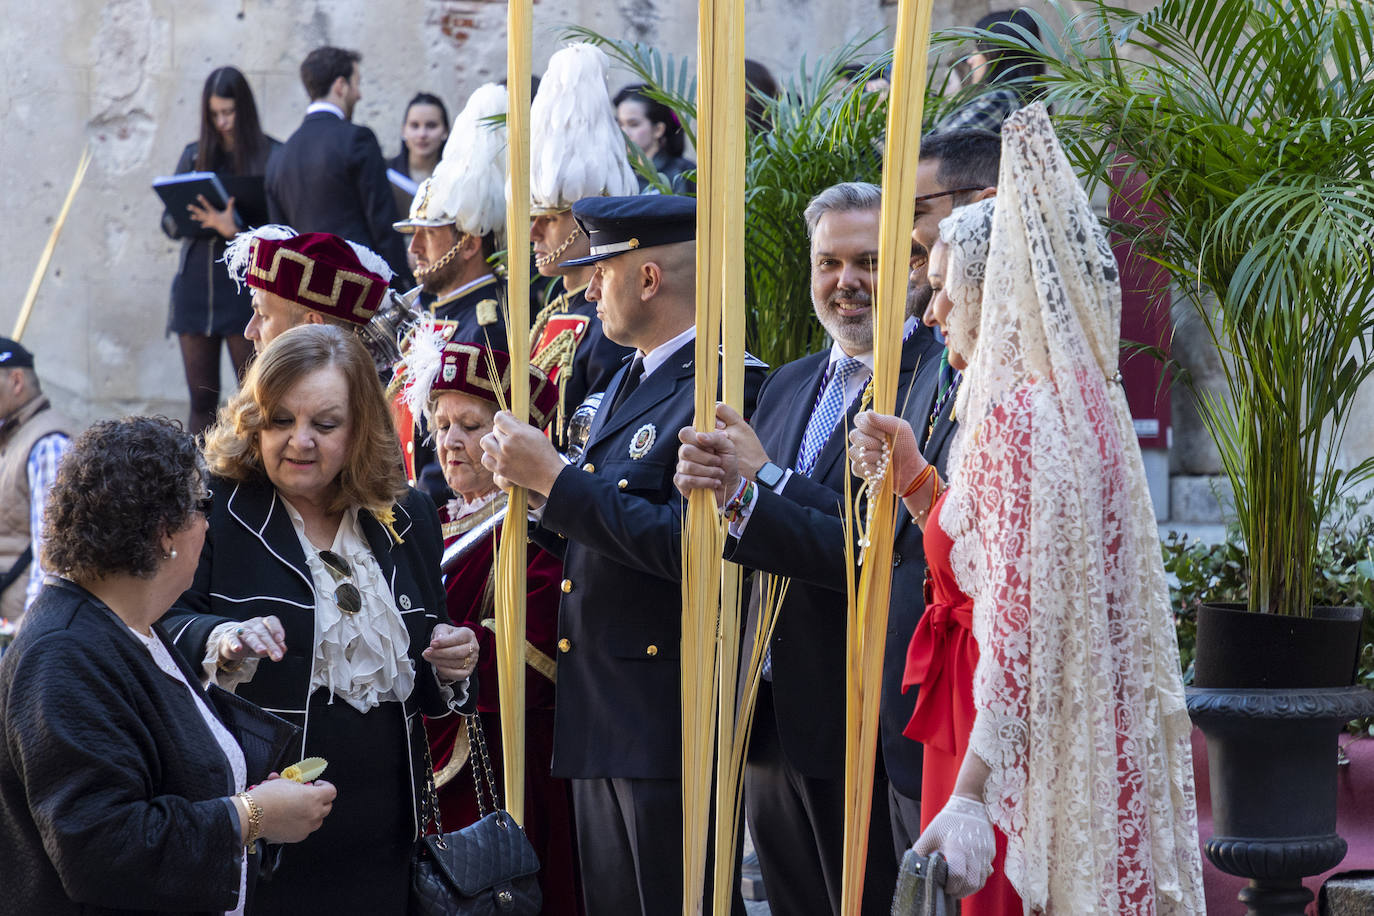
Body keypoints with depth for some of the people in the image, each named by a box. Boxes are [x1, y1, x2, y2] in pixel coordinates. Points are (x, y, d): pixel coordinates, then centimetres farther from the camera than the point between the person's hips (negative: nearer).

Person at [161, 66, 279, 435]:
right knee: (202, 397, 6)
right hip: (195, 284, 4)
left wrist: (235, 229, -23)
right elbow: (169, 222, 12)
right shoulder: (194, 156, 13)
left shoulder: (270, 156, -2)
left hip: (246, 290, -4)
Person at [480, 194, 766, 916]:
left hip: (671, 718, -10)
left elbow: (687, 546, -25)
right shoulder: (625, 384, 18)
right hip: (599, 718, 10)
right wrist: (538, 488, 2)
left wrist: (556, 478, -19)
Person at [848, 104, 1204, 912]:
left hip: (1025, 748, -10)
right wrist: (915, 479, 8)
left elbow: (1021, 618, -23)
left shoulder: (1019, 412, -17)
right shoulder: (1079, 397, 13)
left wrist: (970, 797, -26)